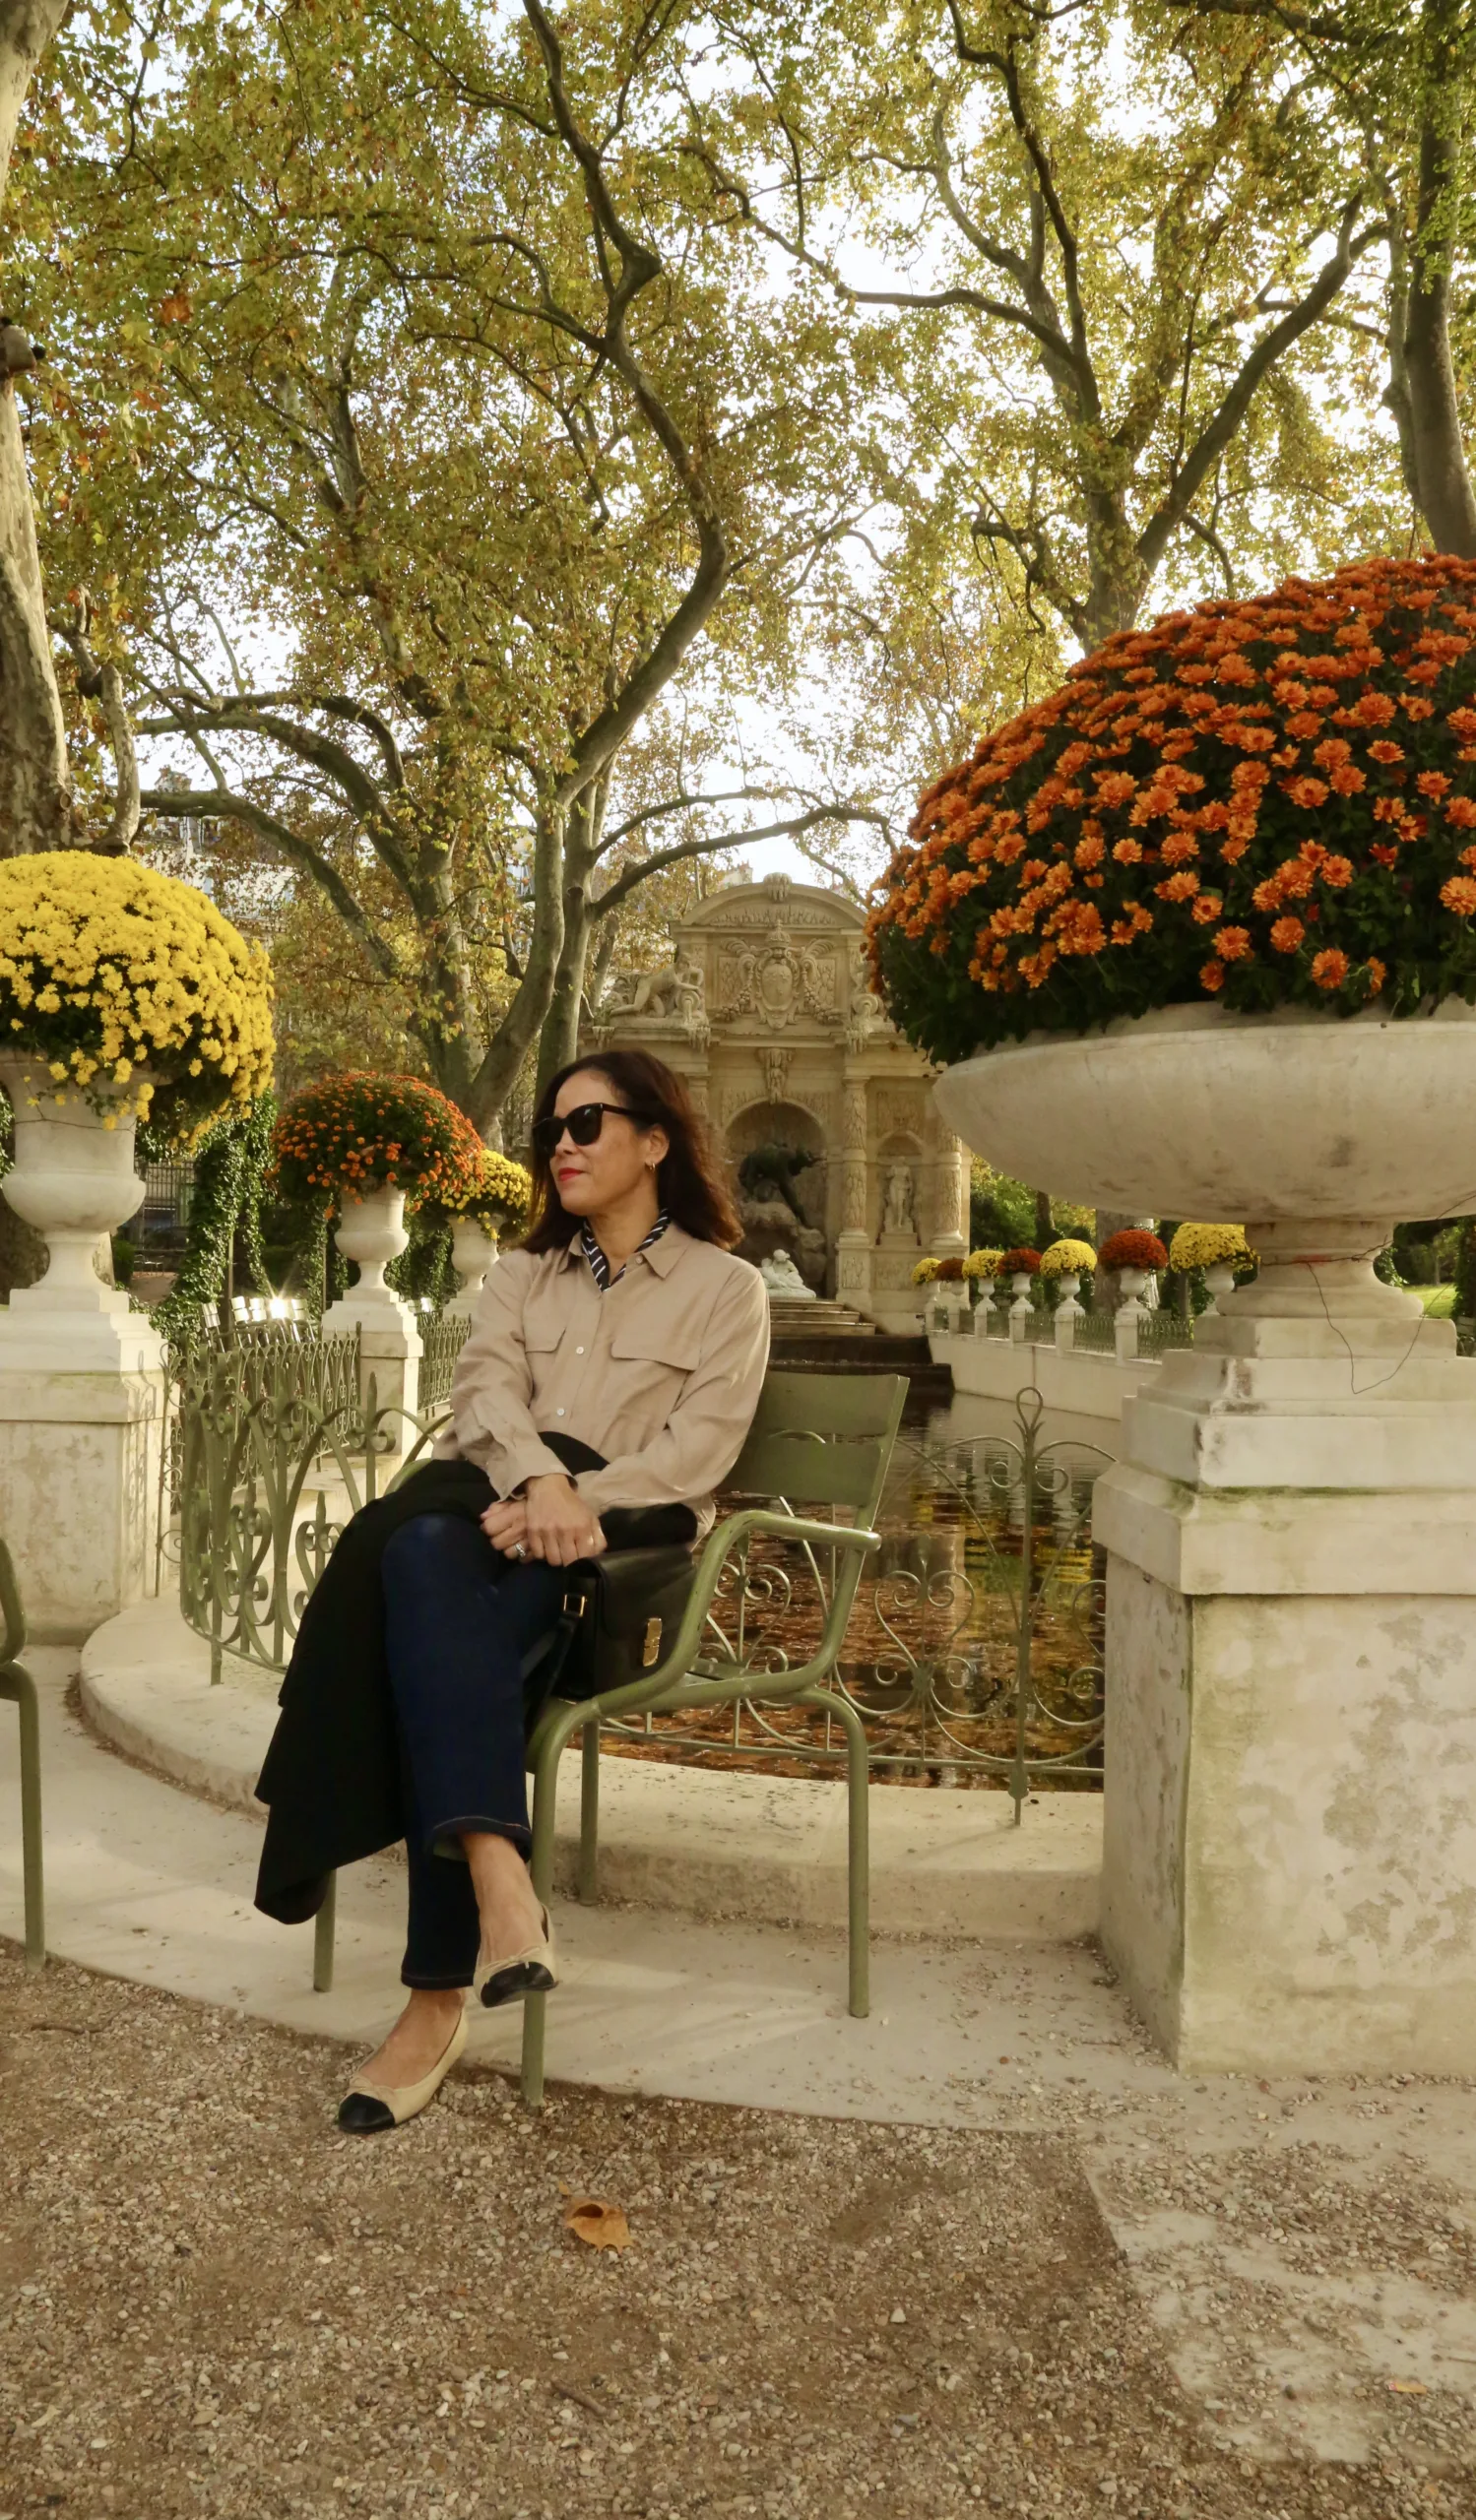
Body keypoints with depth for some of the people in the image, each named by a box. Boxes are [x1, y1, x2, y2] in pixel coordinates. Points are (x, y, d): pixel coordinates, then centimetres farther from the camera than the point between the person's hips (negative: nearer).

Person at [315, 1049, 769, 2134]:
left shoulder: (725, 1286, 12)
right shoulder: (524, 1275, 26)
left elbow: (697, 1448, -3)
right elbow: (485, 1388, 4)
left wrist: (577, 1502, -21)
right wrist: (538, 1479, -20)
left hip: (625, 1548, -3)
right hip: (503, 1522, 4)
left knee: (450, 1636, -35)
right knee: (426, 1549, -36)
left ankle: (443, 1995, -38)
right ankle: (498, 1881, -51)